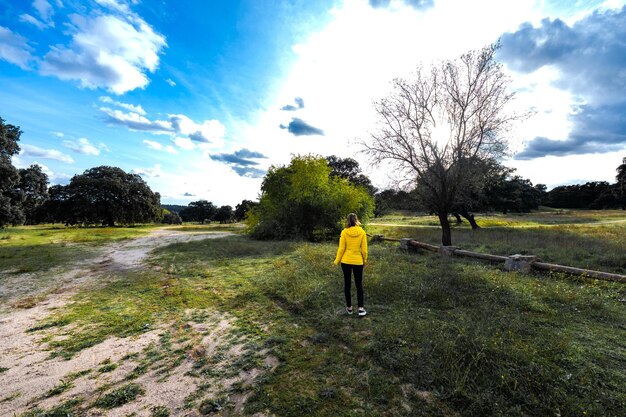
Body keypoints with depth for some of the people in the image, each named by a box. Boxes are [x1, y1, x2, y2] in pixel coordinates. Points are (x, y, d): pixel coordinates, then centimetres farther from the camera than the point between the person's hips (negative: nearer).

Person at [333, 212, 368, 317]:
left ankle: (349, 307, 24)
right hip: (358, 262, 0)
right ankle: (361, 308, 13)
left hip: (346, 261, 0)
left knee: (347, 284, 13)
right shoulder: (362, 232, -7)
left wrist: (337, 260, 4)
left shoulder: (344, 232, -10)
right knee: (359, 285, 13)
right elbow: (364, 249, -4)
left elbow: (341, 248, -9)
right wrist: (365, 260, 13)